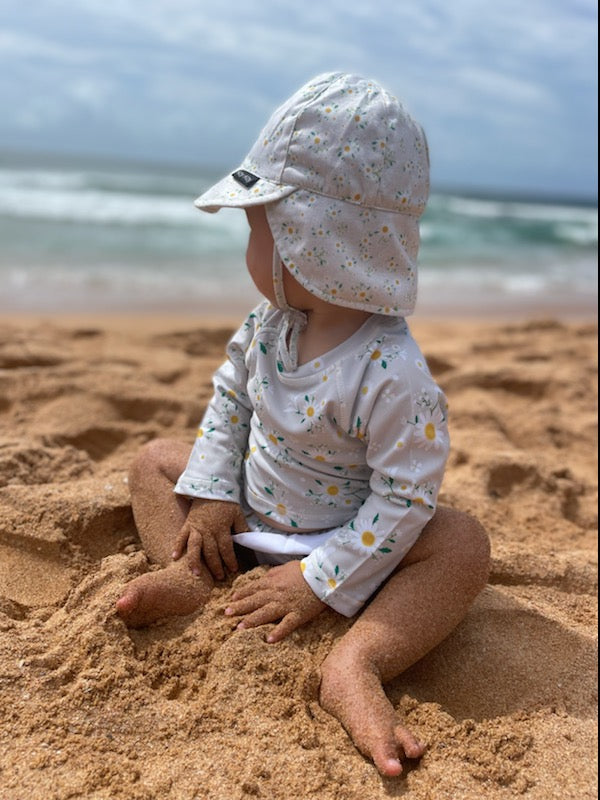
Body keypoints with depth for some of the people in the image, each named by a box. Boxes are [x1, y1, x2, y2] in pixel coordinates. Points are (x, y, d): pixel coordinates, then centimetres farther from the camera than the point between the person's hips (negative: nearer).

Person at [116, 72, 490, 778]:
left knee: (464, 545, -30)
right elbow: (230, 394, 4)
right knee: (158, 460, 4)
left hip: (347, 542, -6)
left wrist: (319, 582, -26)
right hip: (250, 510, 7)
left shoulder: (390, 373, -33)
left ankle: (355, 662, -39)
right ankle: (189, 574, -14)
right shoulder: (270, 322, -11)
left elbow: (406, 497, -30)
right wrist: (211, 492, -5)